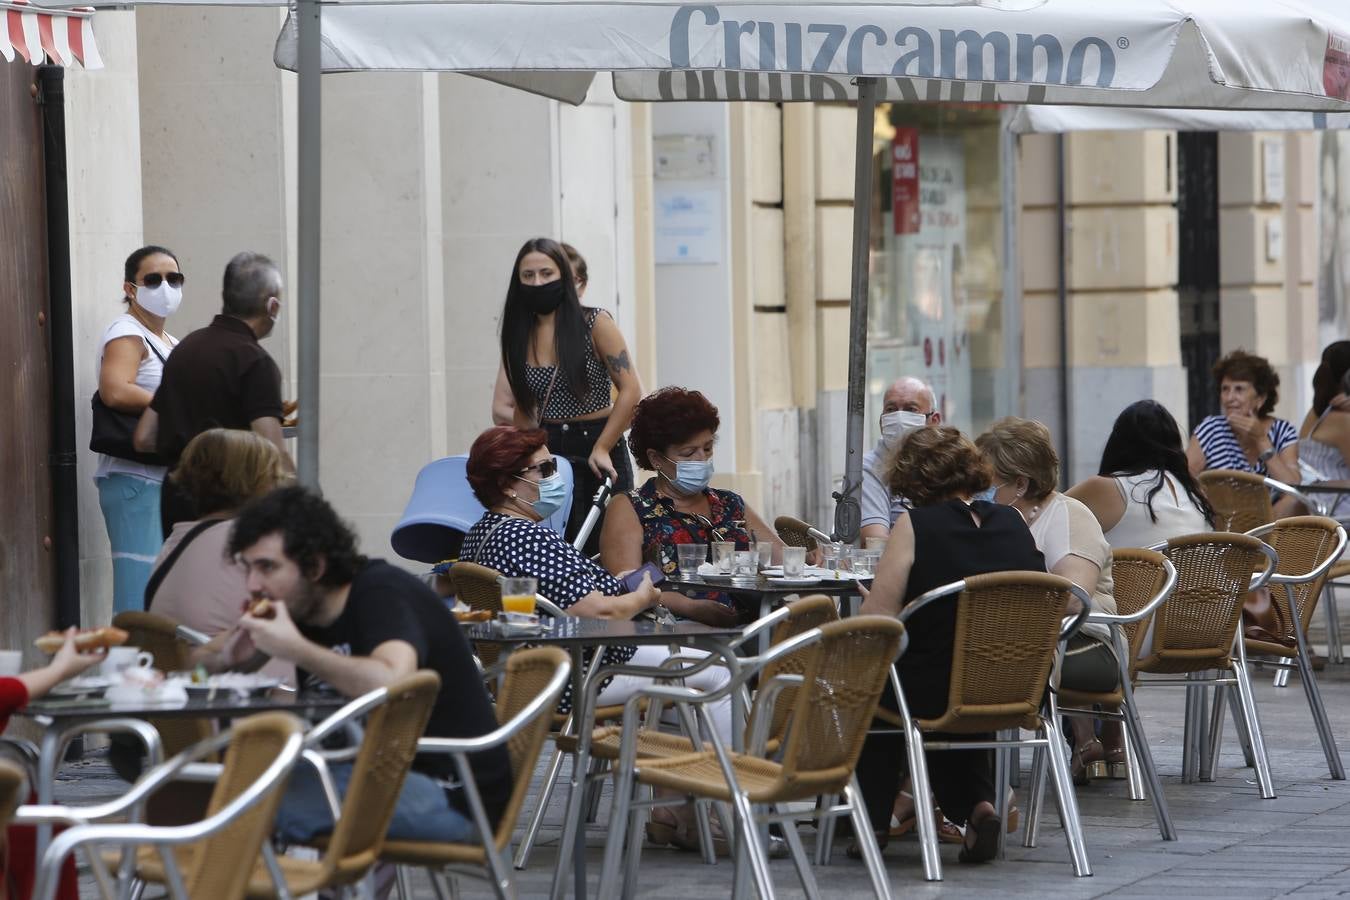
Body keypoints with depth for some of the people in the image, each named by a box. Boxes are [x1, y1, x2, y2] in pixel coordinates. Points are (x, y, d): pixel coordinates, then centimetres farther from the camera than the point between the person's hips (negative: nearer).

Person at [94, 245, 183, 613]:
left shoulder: (172, 344, 23)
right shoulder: (126, 334, -7)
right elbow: (115, 391, -26)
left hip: (169, 482, 10)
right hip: (134, 481, -10)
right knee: (141, 596, -14)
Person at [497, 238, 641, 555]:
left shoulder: (594, 324, -5)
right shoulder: (519, 335, 8)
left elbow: (630, 391, -9)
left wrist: (601, 449, -14)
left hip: (597, 448, -4)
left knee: (600, 550, -6)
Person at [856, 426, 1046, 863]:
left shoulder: (916, 525, -11)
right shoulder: (1014, 523, 4)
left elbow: (876, 619, -13)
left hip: (931, 695, -5)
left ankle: (874, 819, 26)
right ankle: (978, 805, 17)